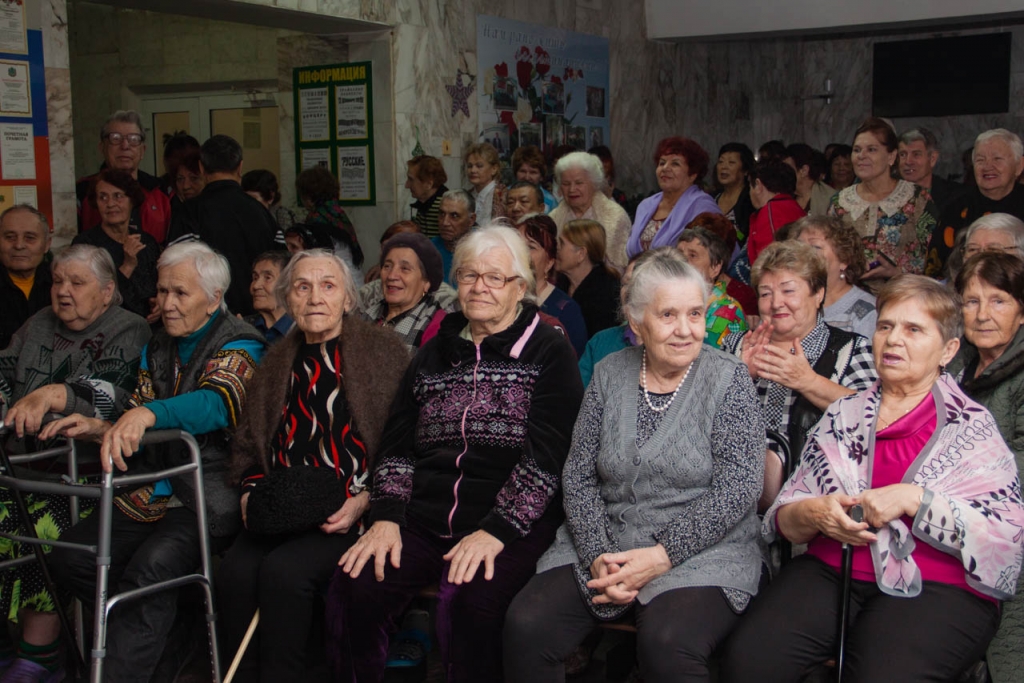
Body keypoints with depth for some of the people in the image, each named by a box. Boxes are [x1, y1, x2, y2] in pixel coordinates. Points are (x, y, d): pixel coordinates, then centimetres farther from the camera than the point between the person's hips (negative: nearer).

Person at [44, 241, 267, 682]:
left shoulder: (240, 345, -5)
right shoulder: (158, 348, 18)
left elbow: (218, 402, -26)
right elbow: (140, 431, 17)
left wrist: (147, 413, -42)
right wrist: (102, 429, -6)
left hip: (211, 497, -7)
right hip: (158, 492, 8)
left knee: (151, 567, -31)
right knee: (68, 557, -8)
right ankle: (160, 631, 8)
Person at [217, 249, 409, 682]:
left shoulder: (383, 351, 3)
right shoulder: (278, 362, 18)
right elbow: (247, 442, 22)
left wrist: (362, 501, -12)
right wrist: (252, 495, 3)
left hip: (350, 512, -4)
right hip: (281, 512, 4)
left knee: (284, 571, -29)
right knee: (235, 572, -24)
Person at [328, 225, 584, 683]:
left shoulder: (548, 353, 3)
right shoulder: (436, 353, 20)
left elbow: (545, 455, -7)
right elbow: (397, 444, 16)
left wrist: (497, 530, -17)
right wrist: (386, 516, 0)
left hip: (513, 526, -4)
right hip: (424, 521, 5)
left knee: (468, 601, -32)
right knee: (354, 586, -20)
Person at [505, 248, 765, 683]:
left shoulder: (728, 380, -3)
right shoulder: (609, 374, 7)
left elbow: (737, 489, -10)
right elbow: (579, 474, 6)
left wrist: (661, 557, -17)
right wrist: (598, 556, -9)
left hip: (700, 551, -3)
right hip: (602, 546, 4)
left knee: (668, 646, -33)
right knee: (526, 626, -19)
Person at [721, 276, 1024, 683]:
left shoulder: (973, 428, 7)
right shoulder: (843, 415, 18)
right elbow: (784, 517, 16)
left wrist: (914, 500, -15)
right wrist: (813, 514, -7)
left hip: (936, 588, -3)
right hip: (831, 570, 3)